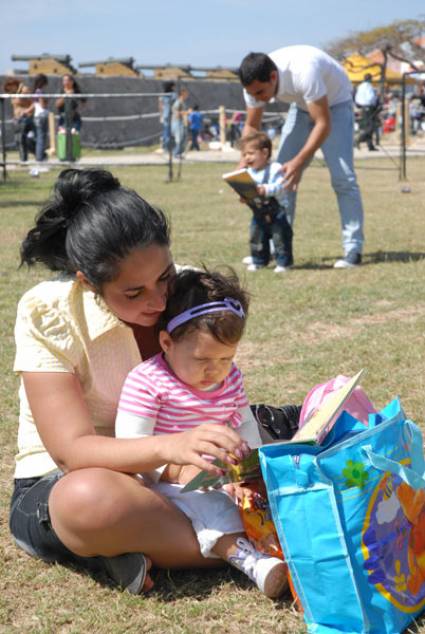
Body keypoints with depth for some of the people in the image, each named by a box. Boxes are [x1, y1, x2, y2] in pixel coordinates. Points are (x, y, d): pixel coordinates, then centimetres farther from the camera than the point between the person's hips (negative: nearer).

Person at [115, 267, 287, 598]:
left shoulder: (230, 378, 7)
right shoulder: (147, 381, -14)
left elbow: (244, 425, 18)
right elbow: (130, 443, -19)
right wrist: (175, 470, -30)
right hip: (168, 484, -8)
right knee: (204, 505, -34)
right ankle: (249, 560, -51)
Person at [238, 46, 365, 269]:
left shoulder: (303, 72, -42)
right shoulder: (255, 84, -22)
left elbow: (324, 124, -37)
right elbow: (251, 126, -7)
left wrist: (300, 161, -44)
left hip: (334, 104, -6)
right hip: (302, 106, 6)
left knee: (342, 176, -18)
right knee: (281, 172, -2)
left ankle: (353, 249, -14)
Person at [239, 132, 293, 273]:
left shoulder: (275, 169, -14)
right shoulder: (249, 171, 7)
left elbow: (280, 187, -26)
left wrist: (266, 190, -40)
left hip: (276, 211, -7)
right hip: (258, 212, 7)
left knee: (280, 236, -5)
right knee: (256, 237, 11)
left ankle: (284, 262, 4)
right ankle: (259, 261, 24)